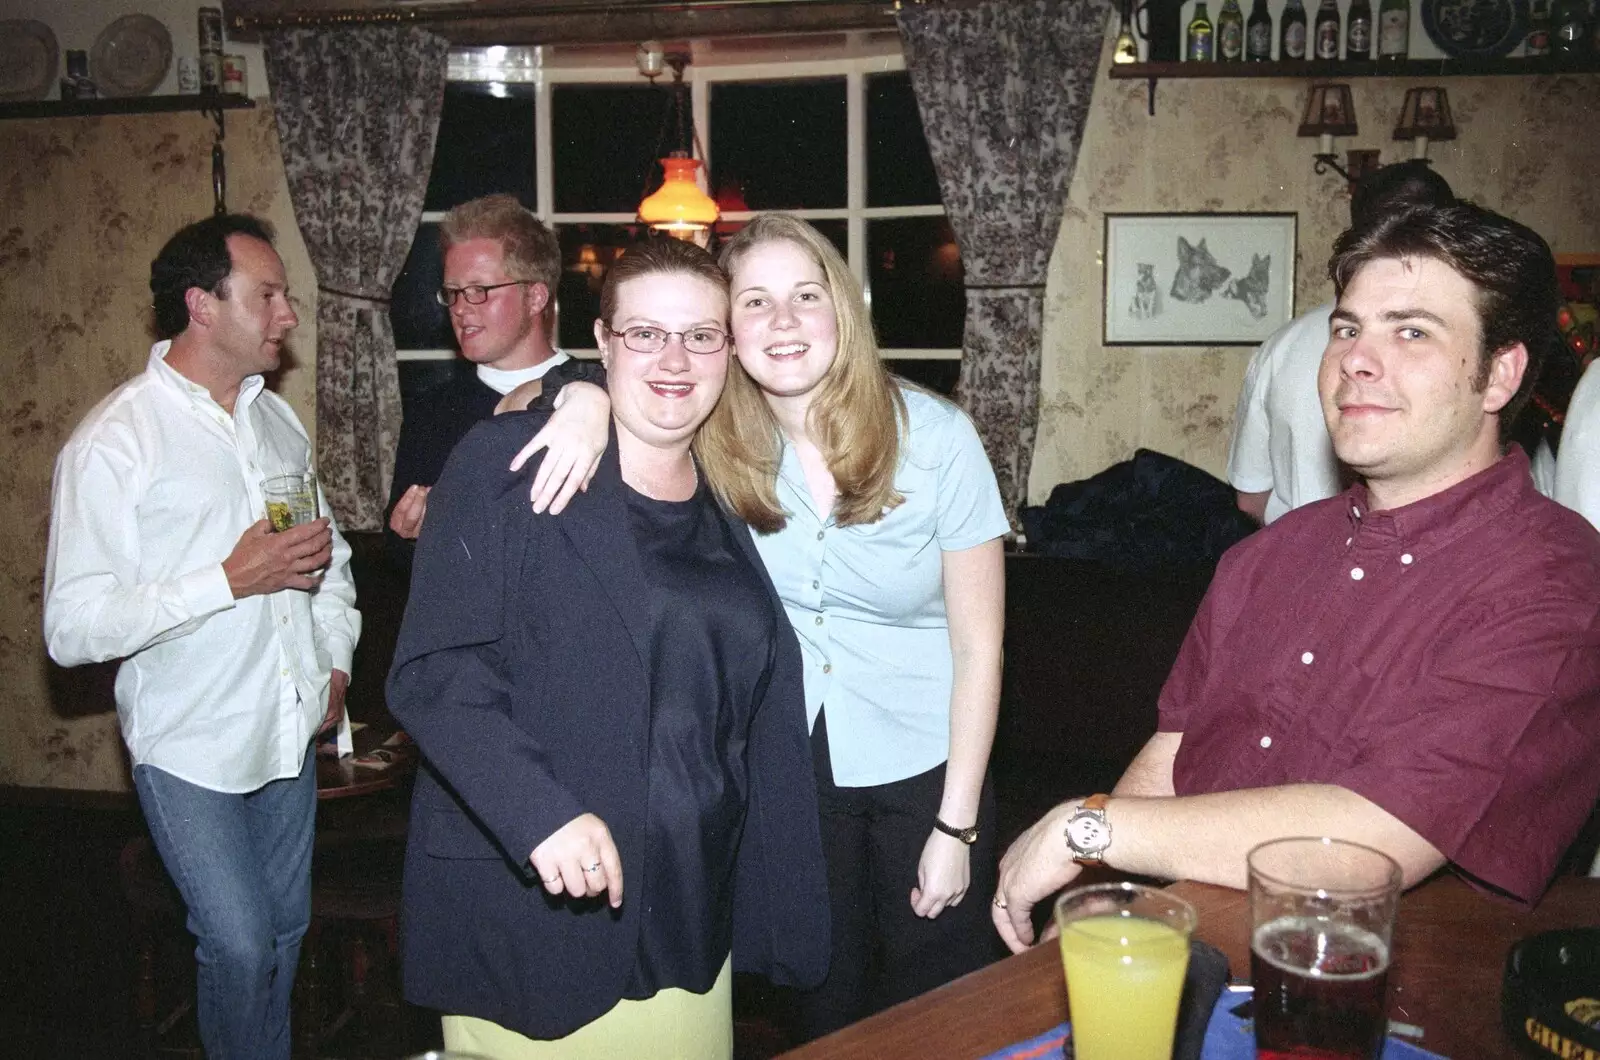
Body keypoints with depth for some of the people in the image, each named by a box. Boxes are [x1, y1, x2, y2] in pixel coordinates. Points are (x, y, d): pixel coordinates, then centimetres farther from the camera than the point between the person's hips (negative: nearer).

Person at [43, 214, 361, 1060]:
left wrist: (336, 657, 6)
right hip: (191, 747, -6)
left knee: (286, 928, 17)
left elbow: (327, 550, 20)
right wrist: (231, 580, -24)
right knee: (238, 946, 0)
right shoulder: (112, 444, -15)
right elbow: (73, 628, -20)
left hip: (290, 728, 6)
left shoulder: (276, 418, 7)